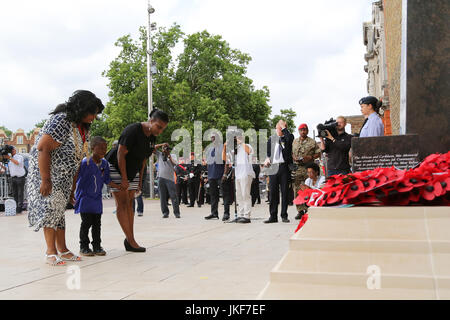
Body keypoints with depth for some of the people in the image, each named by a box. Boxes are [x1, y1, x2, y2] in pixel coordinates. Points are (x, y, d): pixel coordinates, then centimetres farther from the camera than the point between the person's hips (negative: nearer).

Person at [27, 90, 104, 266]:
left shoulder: (83, 127, 7)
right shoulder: (61, 121, -21)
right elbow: (42, 148, -26)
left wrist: (72, 187, 11)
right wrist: (46, 180, -28)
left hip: (64, 177, 9)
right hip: (45, 172, -8)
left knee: (60, 209, 9)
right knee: (51, 207, -11)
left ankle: (62, 250, 11)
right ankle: (51, 252, -5)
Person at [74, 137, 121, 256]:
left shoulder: (104, 163, 2)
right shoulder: (85, 163, -16)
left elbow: (107, 180, 9)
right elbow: (75, 179, -12)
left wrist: (120, 186, -1)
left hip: (97, 198, 5)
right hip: (85, 197, -5)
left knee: (97, 223, 8)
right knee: (86, 222, -4)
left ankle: (97, 246, 17)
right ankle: (83, 246, 7)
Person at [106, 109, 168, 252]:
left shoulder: (152, 136, 0)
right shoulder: (133, 130, -25)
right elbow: (120, 154, -24)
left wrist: (140, 179, 8)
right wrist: (124, 179, -23)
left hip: (132, 169, 8)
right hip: (116, 167, -8)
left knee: (130, 203, 5)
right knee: (122, 203, -9)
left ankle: (129, 239, 7)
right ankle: (131, 241, -12)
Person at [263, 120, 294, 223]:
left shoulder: (287, 138, 5)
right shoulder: (271, 139, 15)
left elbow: (290, 138, -19)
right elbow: (267, 152, 19)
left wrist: (284, 127, -9)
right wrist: (267, 159, -1)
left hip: (285, 167, -2)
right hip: (273, 167, 3)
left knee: (285, 191, 0)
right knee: (273, 192, 2)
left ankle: (284, 216, 7)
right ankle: (273, 216, 7)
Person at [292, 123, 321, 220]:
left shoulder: (312, 142, 6)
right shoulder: (294, 142, 15)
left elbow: (318, 153, 5)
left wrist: (311, 157, -11)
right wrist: (293, 158, -3)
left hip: (308, 168, -3)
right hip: (296, 168, 3)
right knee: (297, 189, 0)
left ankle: (308, 209, -1)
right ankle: (300, 210, 5)